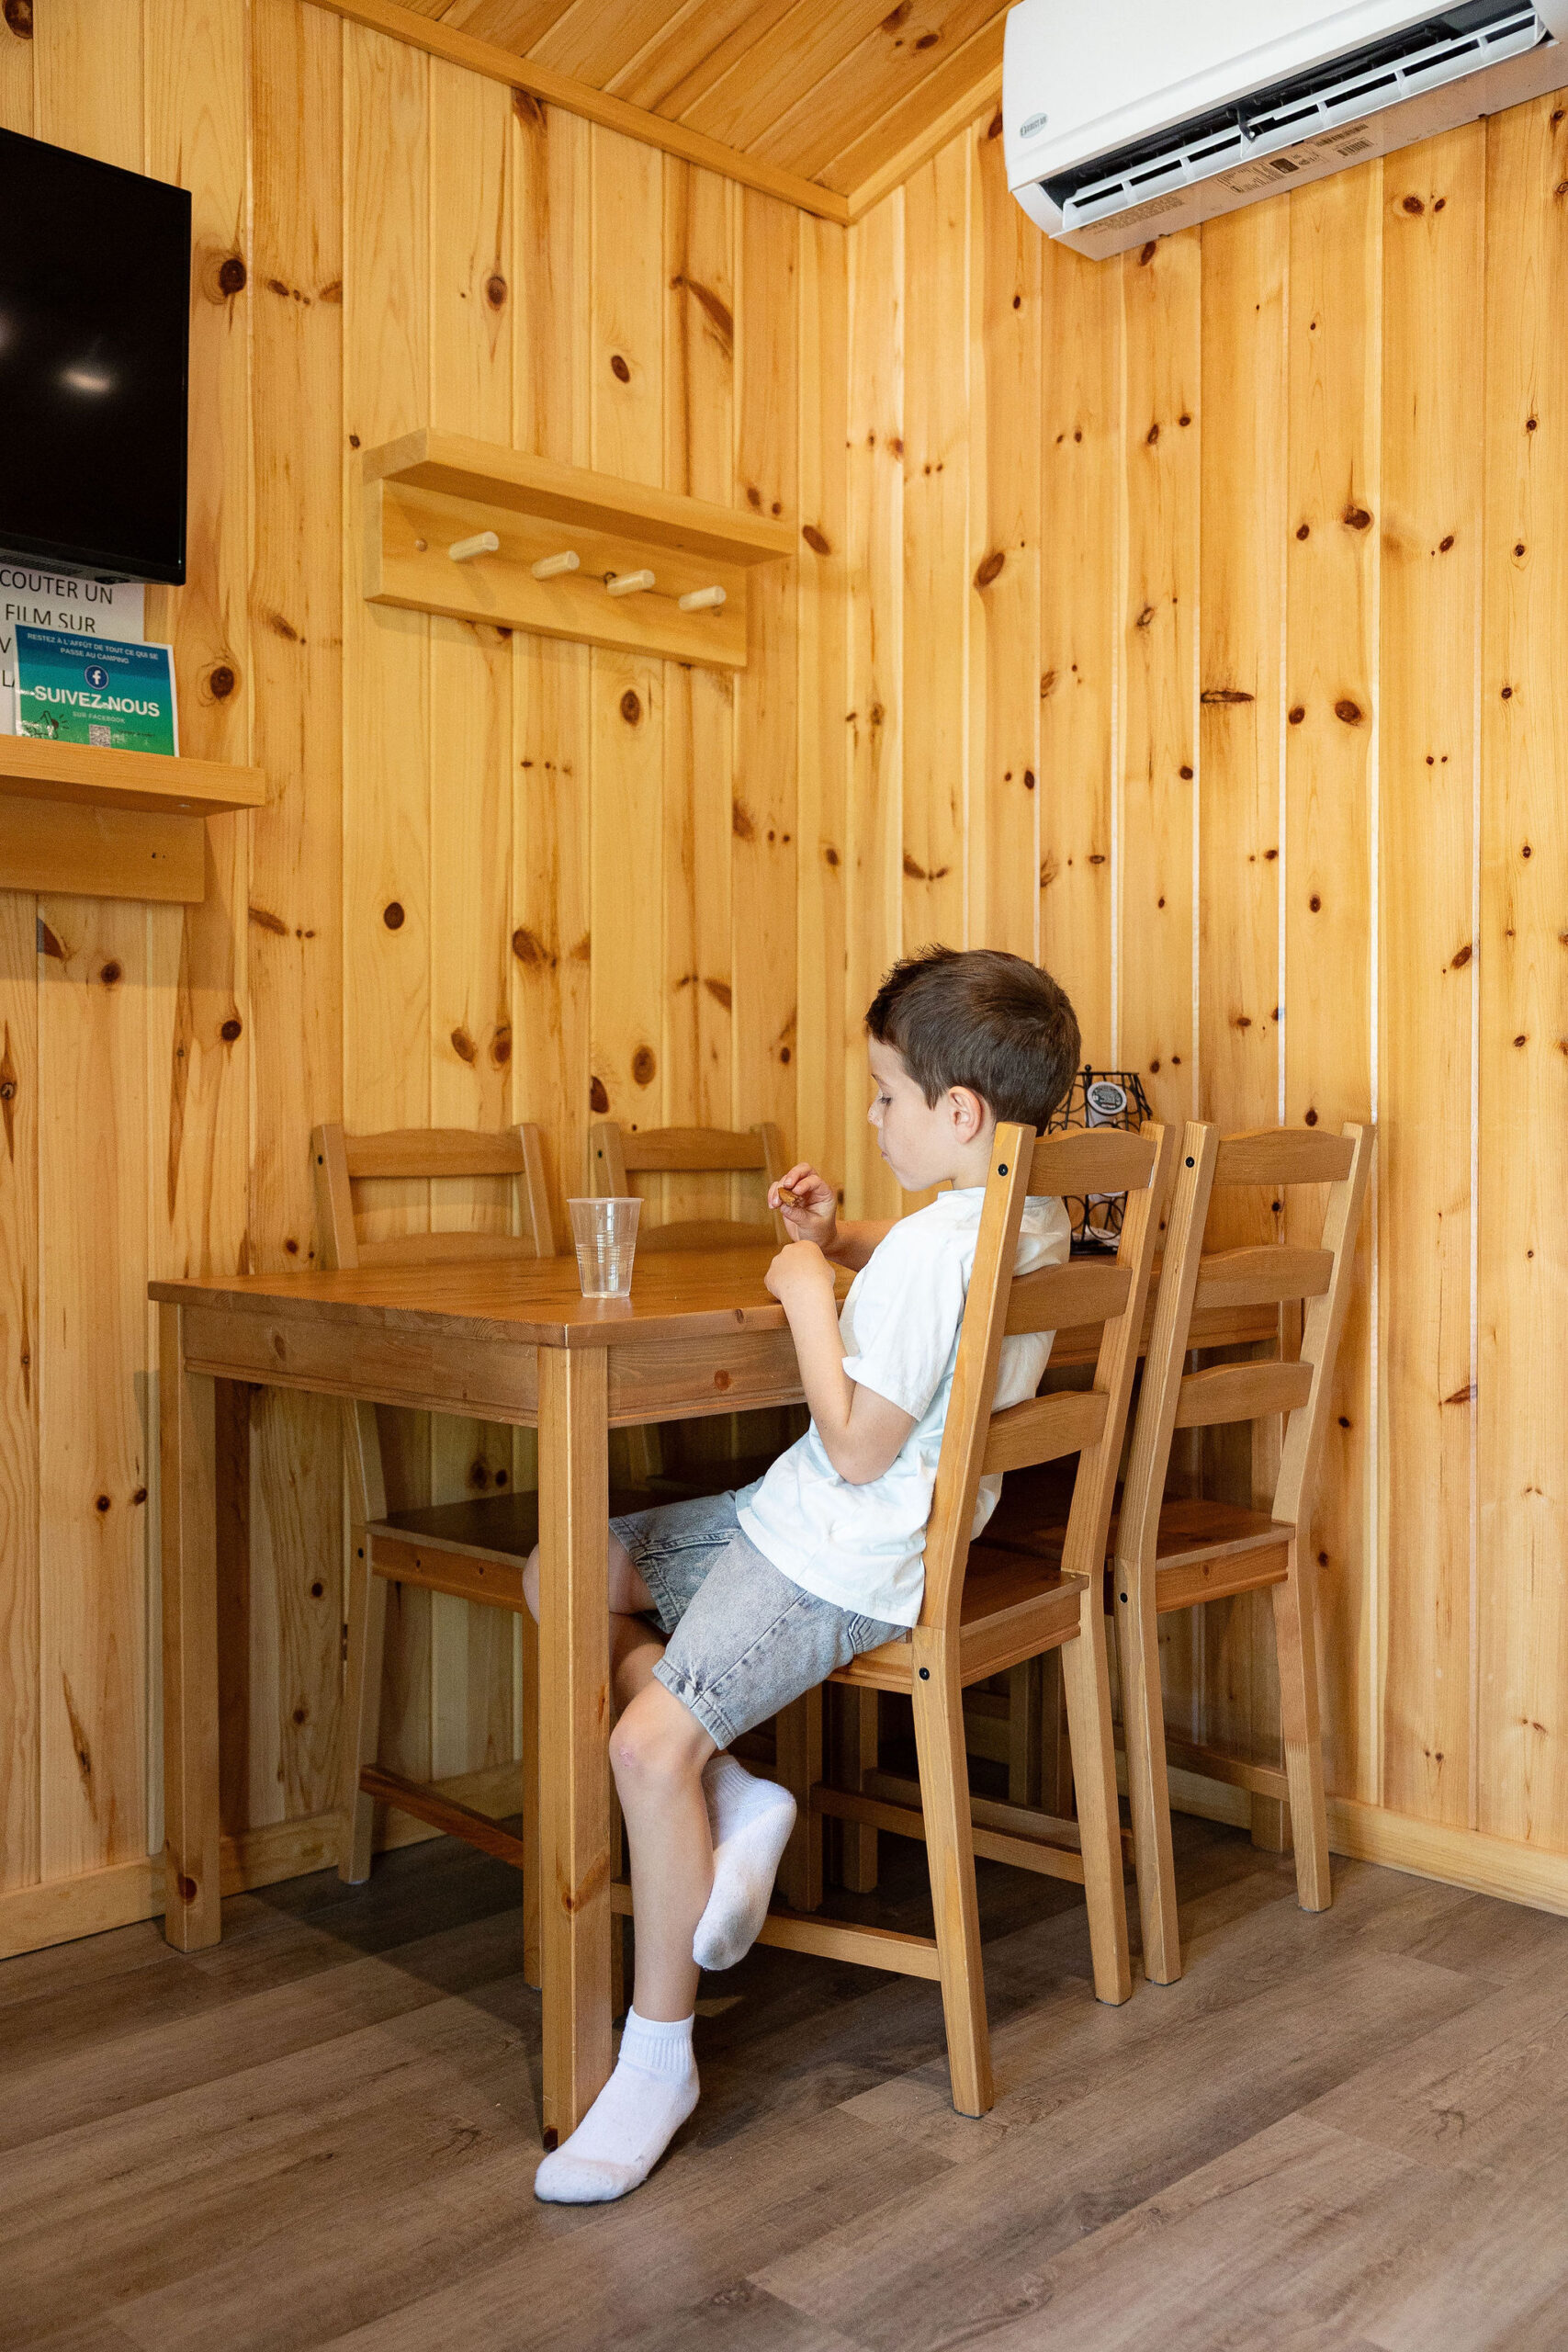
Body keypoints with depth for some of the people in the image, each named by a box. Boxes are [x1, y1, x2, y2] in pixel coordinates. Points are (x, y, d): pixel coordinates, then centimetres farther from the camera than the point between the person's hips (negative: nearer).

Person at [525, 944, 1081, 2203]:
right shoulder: (1033, 1216, 6)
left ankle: (659, 2057, -4)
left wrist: (808, 1293, -14)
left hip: (843, 1560, -11)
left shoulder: (935, 1249, -24)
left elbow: (858, 1446, -24)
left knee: (652, 1742, -21)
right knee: (563, 1578, 10)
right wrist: (838, 1237, 12)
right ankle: (733, 1799, 6)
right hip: (798, 1516, 11)